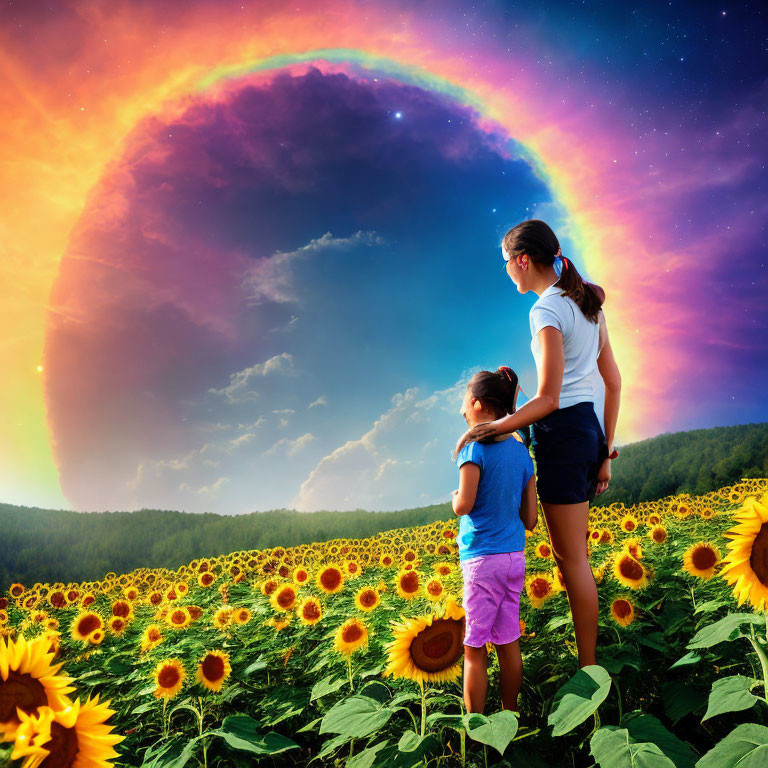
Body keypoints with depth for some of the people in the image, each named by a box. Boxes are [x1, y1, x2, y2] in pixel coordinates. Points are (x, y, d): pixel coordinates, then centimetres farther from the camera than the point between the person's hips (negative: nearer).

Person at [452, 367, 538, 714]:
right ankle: (510, 713, 30)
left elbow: (464, 505, -18)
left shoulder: (475, 447, -12)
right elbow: (530, 519, 7)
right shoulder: (522, 451, 7)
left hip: (481, 559, -7)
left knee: (474, 649, 5)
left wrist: (454, 498, 3)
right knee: (509, 642, 17)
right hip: (515, 556, 7)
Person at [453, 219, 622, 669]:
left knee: (572, 557, 1)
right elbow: (613, 381, 13)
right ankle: (590, 664, 28)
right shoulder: (588, 302, 12)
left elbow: (548, 400, -19)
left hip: (564, 430, -9)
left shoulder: (546, 311, -15)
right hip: (590, 428, 9)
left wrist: (486, 430, -13)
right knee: (571, 552, 18)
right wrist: (606, 450, 17)